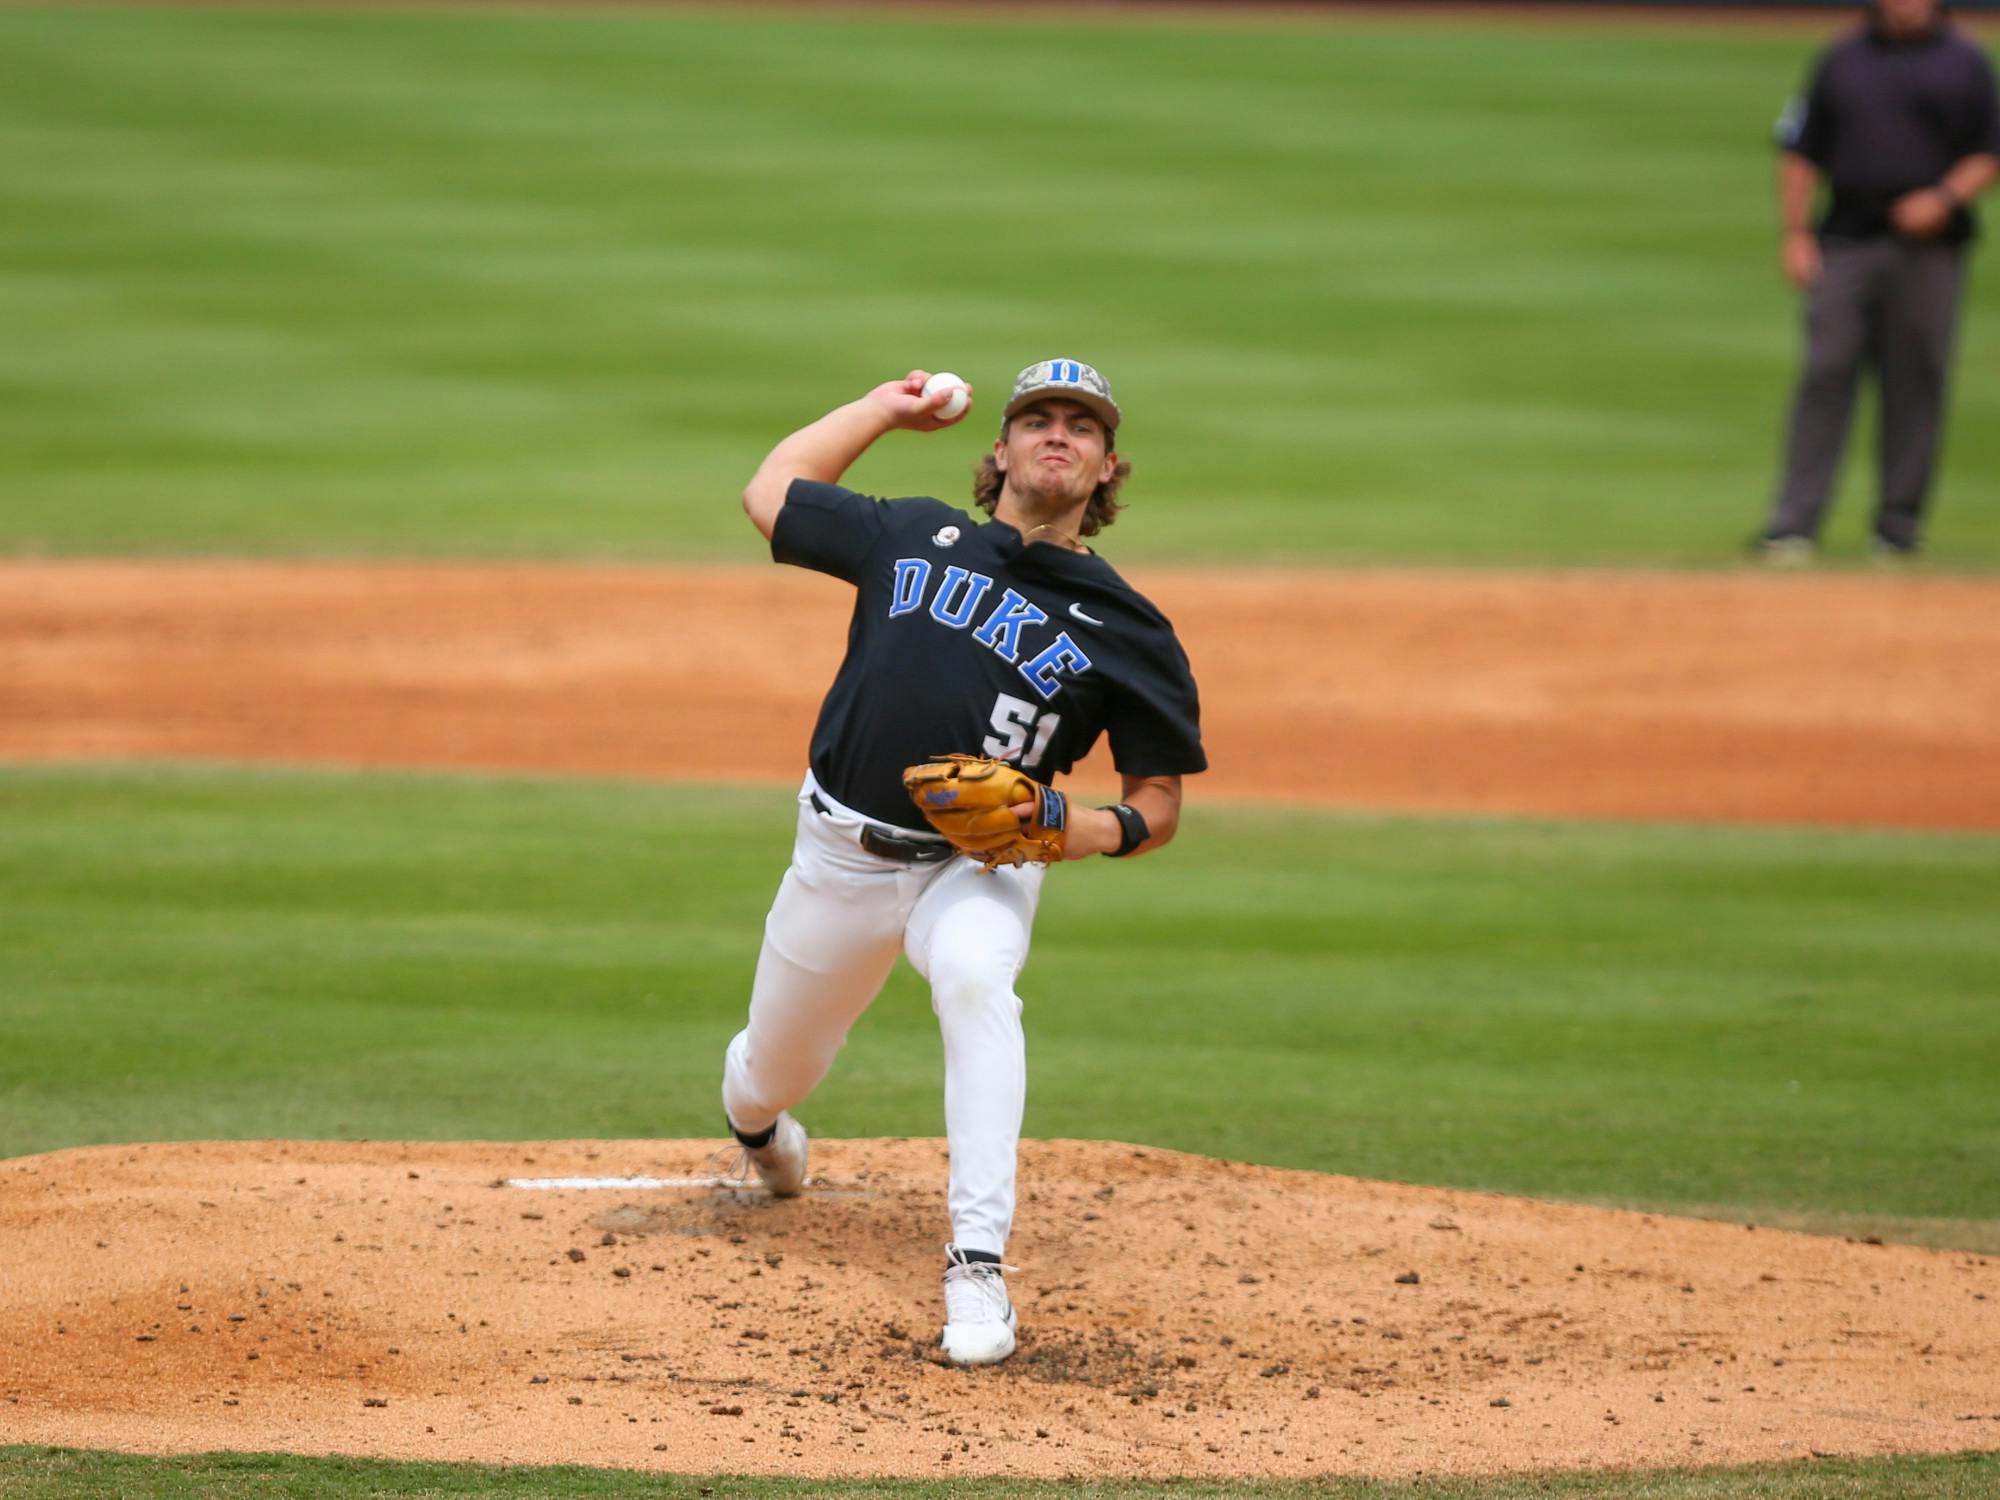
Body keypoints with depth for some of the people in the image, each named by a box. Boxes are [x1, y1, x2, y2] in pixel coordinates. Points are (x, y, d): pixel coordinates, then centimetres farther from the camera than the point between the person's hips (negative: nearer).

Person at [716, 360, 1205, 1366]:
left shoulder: (1125, 630, -2)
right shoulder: (917, 537, 5)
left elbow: (1160, 806, 1)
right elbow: (769, 495, 17)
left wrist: (1091, 830, -20)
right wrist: (885, 407, 20)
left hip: (981, 866, -3)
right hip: (843, 855, 3)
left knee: (974, 975, -38)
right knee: (775, 1076, 15)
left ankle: (977, 1268, -38)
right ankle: (751, 1111, 59)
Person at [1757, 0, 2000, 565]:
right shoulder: (1841, 60, 12)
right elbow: (1800, 154, 12)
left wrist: (1945, 197, -12)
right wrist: (1796, 233, 1)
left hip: (1928, 248, -1)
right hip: (1844, 244, 1)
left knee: (1916, 382, 2)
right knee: (1825, 375, -5)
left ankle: (1899, 520, 11)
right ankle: (1792, 523, -6)